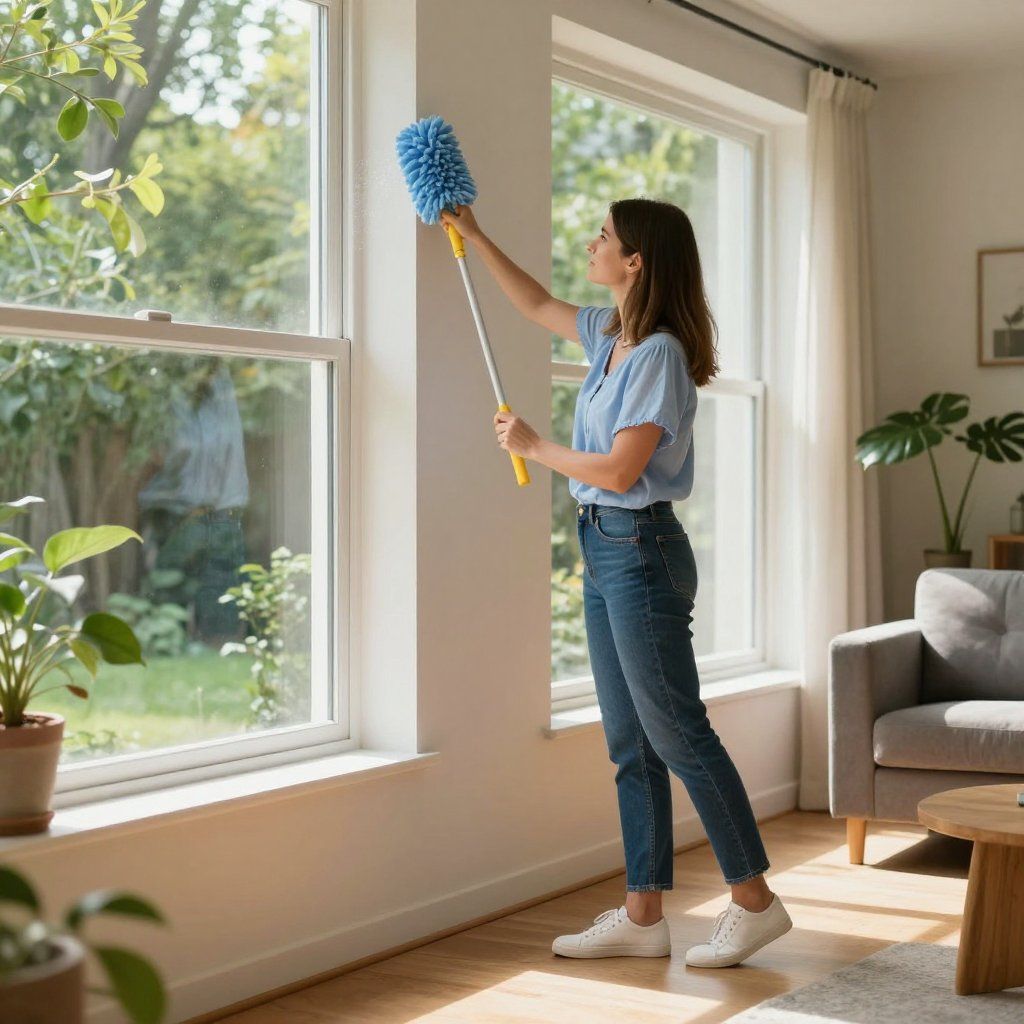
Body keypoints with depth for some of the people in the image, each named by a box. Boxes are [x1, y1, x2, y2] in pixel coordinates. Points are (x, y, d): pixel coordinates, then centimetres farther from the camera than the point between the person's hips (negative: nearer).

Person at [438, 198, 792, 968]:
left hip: (641, 551, -9)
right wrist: (473, 235, 31)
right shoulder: (610, 335, 11)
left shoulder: (660, 354, -16)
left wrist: (533, 447, -7)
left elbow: (619, 470, -20)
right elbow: (536, 305, 30)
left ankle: (755, 902, 6)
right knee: (632, 745, 10)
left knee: (678, 733, -4)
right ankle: (643, 916, 15)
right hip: (603, 549, 9)